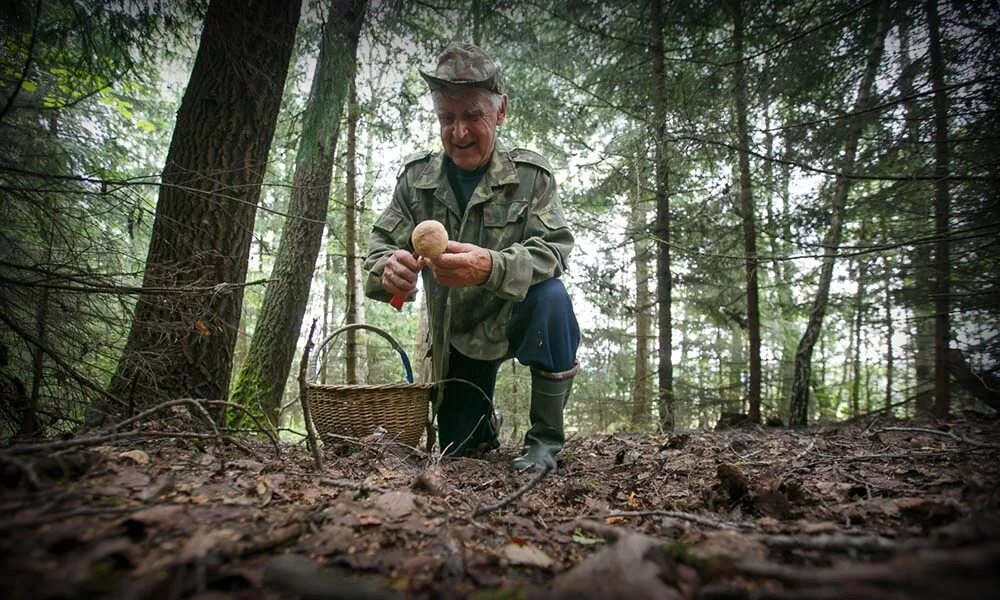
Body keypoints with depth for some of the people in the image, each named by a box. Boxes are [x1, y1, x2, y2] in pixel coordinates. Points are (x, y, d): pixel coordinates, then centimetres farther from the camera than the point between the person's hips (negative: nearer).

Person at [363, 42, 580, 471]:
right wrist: (388, 268, -35)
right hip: (457, 335, 3)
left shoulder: (530, 174, -15)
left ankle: (545, 439, -19)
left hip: (518, 318, -3)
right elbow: (380, 243, -8)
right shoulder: (417, 176, -8)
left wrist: (492, 267, -46)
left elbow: (554, 250, -25)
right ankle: (485, 438, 47)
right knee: (456, 451, 7)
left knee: (551, 296, -37)